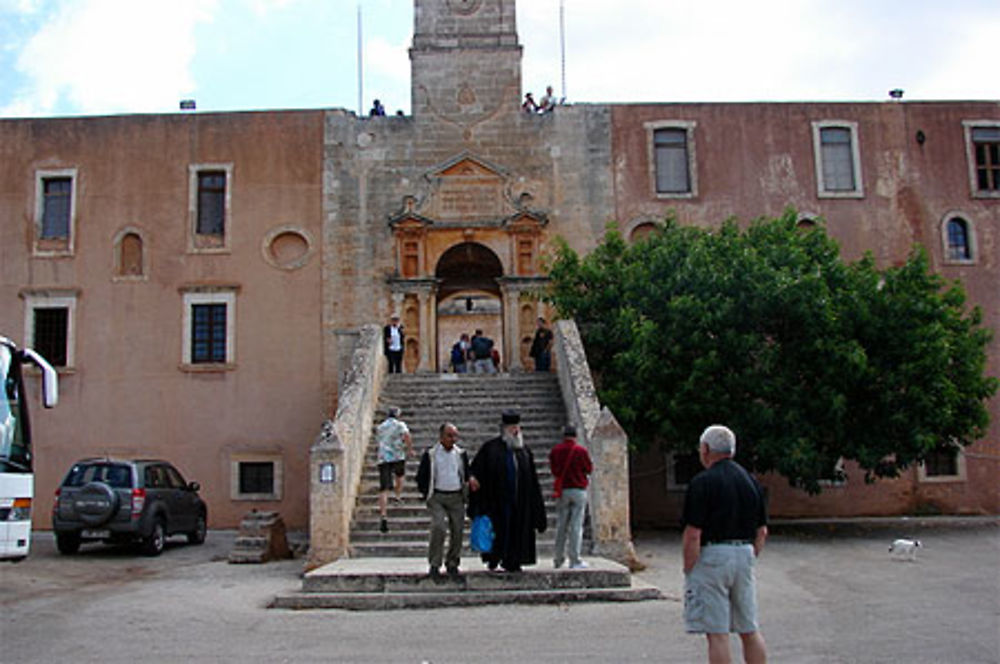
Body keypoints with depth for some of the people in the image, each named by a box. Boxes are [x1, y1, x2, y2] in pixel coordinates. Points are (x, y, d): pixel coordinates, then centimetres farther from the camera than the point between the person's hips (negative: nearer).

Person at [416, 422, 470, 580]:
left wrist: (465, 491, 10)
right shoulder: (430, 454, -2)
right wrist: (426, 493, 2)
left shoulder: (461, 454, 7)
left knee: (457, 530, 1)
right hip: (437, 497, -3)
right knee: (438, 528, -18)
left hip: (457, 497, 3)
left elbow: (467, 475, 19)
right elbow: (421, 476, 6)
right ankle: (434, 564, -4)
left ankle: (452, 563, 18)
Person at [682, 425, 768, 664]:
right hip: (744, 555, 7)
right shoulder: (751, 480, 10)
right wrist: (748, 560, 20)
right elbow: (762, 532, 13)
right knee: (750, 630, 14)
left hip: (712, 556, -7)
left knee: (717, 633, -1)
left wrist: (688, 570, -8)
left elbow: (693, 534, -16)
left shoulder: (703, 482, -11)